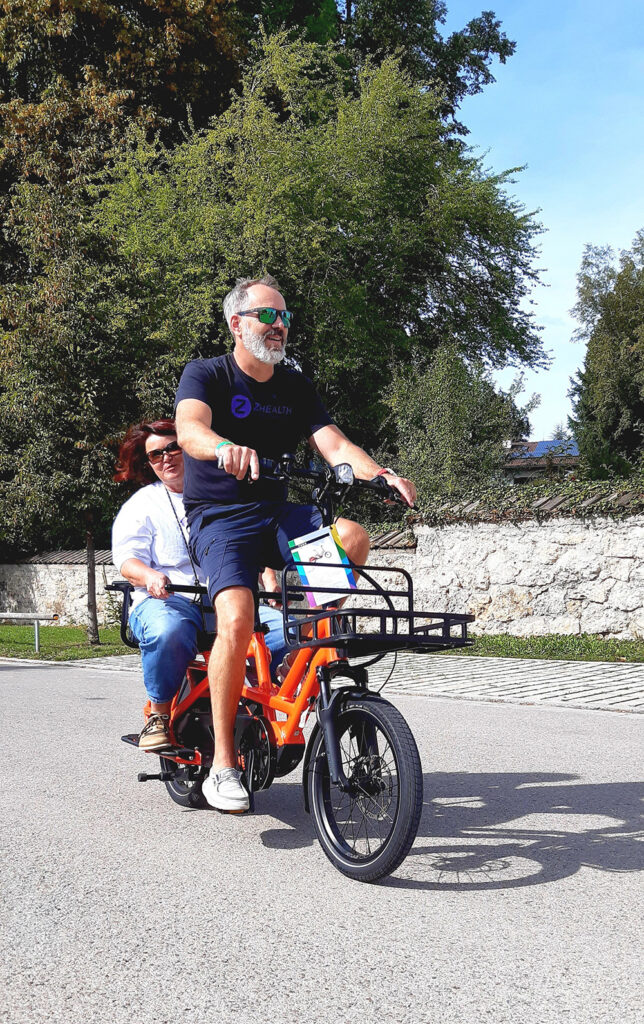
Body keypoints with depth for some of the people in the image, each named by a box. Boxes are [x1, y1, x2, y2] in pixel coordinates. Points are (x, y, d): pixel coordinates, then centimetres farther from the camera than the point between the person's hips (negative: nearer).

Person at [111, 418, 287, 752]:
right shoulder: (142, 505, 15)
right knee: (166, 633, -40)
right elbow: (127, 557, 2)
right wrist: (149, 576, -22)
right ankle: (158, 715, -15)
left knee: (288, 627, -26)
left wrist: (271, 583, 0)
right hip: (167, 600, -2)